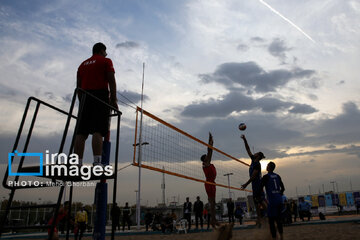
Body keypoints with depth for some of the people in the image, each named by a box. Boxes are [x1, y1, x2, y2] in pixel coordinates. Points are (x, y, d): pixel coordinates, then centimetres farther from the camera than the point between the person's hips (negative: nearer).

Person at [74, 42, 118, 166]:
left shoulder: (82, 64, 25)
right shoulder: (106, 61, 9)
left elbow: (78, 86, 20)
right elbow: (111, 81, -3)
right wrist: (114, 100, -4)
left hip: (85, 98, 5)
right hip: (101, 96, -5)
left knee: (81, 133, 0)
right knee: (98, 131, -14)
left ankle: (77, 164, -5)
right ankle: (97, 163, -23)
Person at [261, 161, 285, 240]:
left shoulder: (266, 177, -7)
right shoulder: (277, 176, 11)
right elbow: (282, 188, 17)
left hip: (272, 201, -6)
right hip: (279, 200, 6)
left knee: (271, 220, 0)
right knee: (278, 218, 17)